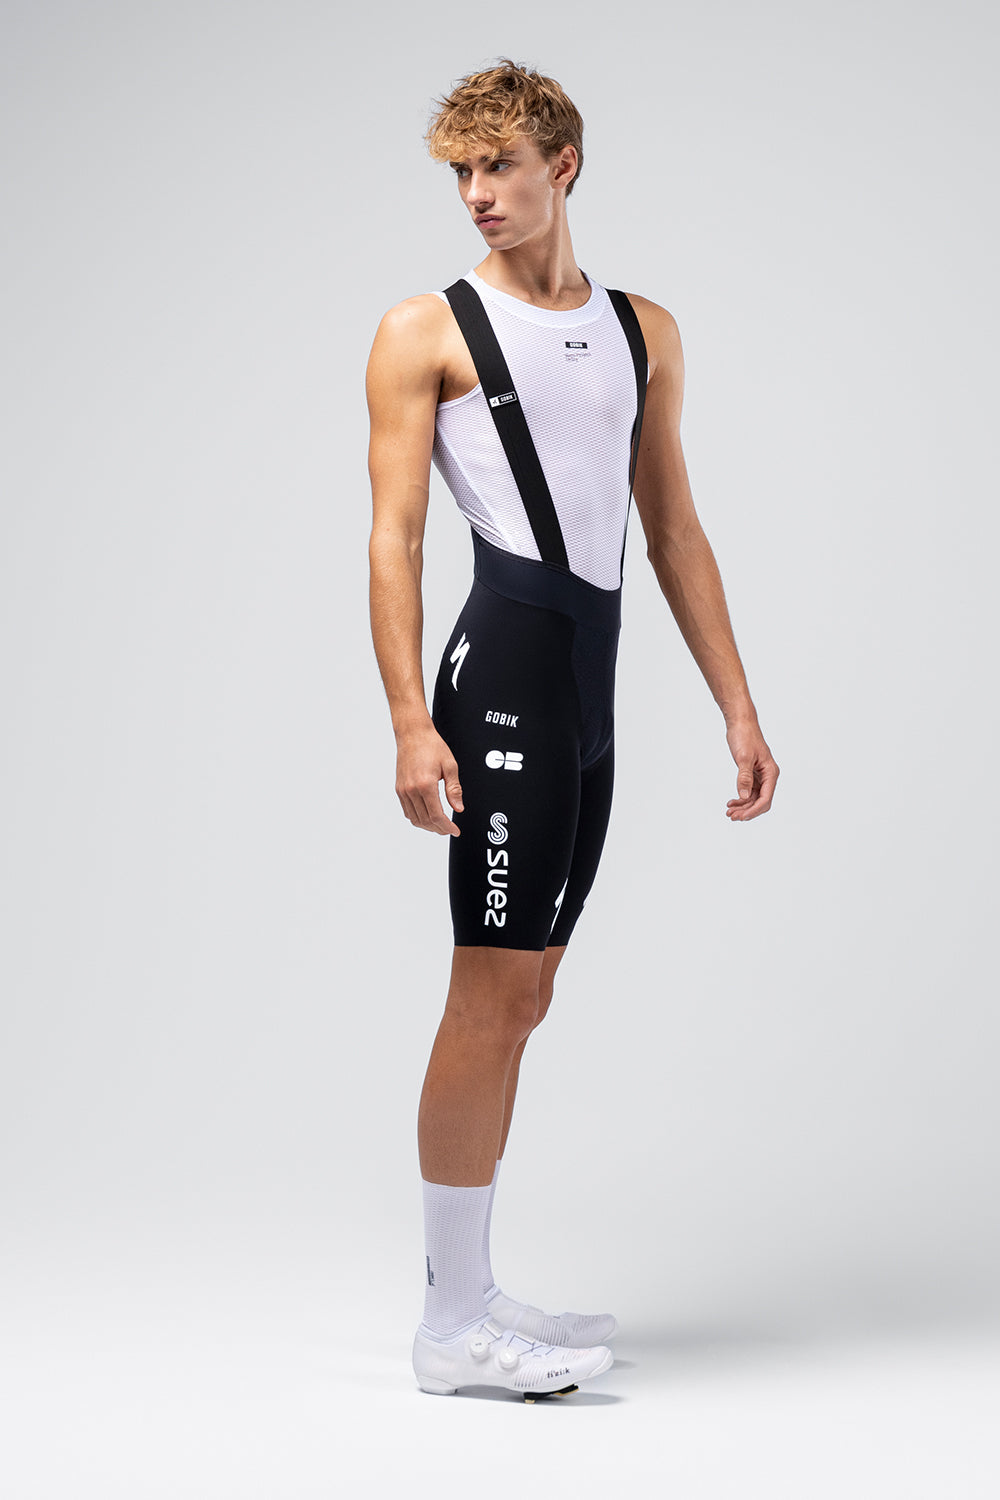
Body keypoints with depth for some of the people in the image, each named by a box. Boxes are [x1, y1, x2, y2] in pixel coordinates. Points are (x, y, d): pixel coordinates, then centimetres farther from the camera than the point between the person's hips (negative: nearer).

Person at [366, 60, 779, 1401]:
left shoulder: (647, 332, 18)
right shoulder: (426, 332, 1)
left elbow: (674, 530, 19)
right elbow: (394, 536, -5)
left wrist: (738, 708, 13)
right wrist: (411, 723, -16)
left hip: (593, 687, 6)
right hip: (503, 672, -6)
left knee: (520, 997, 11)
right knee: (492, 993, -8)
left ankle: (466, 1292, 20)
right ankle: (454, 1328, -1)